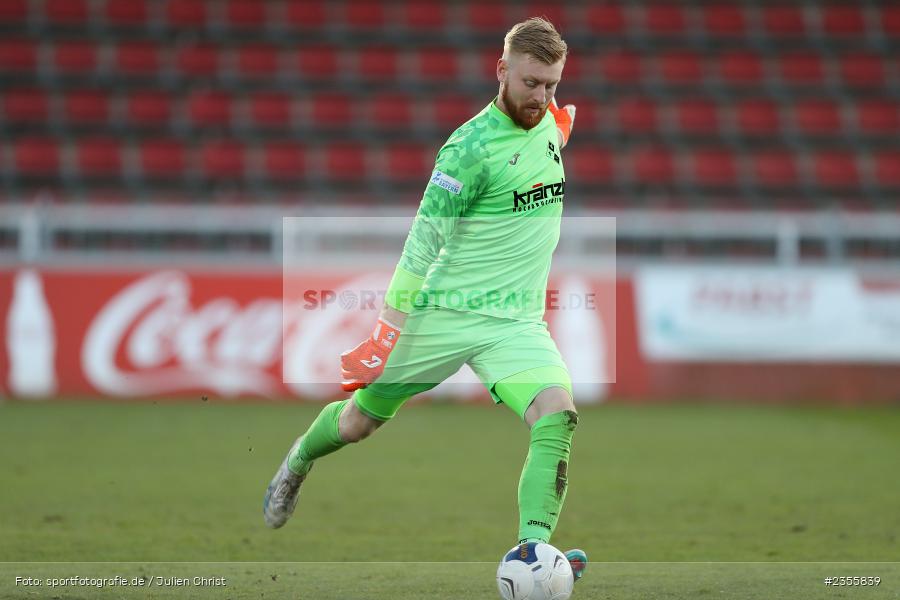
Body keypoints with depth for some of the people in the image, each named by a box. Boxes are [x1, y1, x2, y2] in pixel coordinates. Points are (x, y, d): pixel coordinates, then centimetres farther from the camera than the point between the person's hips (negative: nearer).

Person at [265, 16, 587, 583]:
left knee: (558, 413, -24)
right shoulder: (472, 144, -17)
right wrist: (391, 324, -17)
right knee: (358, 422, 12)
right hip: (445, 314, -4)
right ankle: (298, 462, 46)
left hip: (517, 323, 4)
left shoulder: (548, 124, 4)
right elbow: (425, 238, -16)